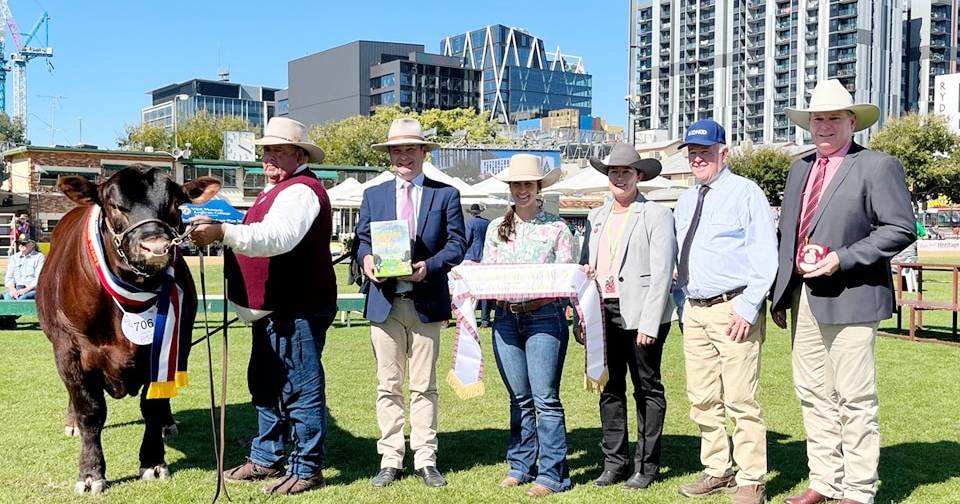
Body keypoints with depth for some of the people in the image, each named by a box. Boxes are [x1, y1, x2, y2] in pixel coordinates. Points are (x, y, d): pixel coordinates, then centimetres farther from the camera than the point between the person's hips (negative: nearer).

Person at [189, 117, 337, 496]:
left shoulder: (301, 191, -15)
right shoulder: (276, 190, 20)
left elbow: (278, 237, -31)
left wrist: (224, 232, -37)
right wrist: (219, 233, 12)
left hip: (297, 309, -11)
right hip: (273, 308, 11)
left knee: (301, 387, -4)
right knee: (265, 384, 18)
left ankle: (307, 469, 5)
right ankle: (266, 458, 30)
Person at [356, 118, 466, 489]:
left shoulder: (446, 195, 5)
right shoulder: (373, 195, 13)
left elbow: (456, 244, -1)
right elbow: (362, 240, 11)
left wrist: (429, 266, -19)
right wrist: (366, 259, -12)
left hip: (426, 301, -2)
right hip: (384, 301, 2)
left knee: (424, 386, 5)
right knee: (388, 386, 6)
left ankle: (426, 461, 12)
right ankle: (390, 460, 14)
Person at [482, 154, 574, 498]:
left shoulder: (556, 228, 3)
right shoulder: (497, 228, 13)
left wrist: (541, 299, -17)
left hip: (545, 318, -3)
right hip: (506, 318, 4)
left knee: (546, 398, -6)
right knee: (519, 399, 10)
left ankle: (551, 474, 0)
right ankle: (520, 466, 20)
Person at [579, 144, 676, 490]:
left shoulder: (656, 215, -3)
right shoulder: (597, 217, 16)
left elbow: (662, 273, -10)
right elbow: (585, 264, 19)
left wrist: (649, 323, -16)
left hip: (640, 314, -6)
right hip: (604, 313, 6)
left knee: (647, 390, 3)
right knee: (610, 389, 10)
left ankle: (646, 466, 12)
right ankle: (614, 462, 20)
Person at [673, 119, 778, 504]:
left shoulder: (745, 192, -3)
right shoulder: (685, 201, 17)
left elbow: (765, 256, -9)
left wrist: (748, 308, -16)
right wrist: (683, 302, 14)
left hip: (733, 309, -7)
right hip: (694, 310, 7)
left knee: (740, 400, -7)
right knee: (702, 399, 11)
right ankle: (717, 472, 23)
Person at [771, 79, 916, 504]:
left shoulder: (877, 167, -5)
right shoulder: (800, 169, 15)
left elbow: (901, 229, -10)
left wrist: (843, 258, -17)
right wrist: (779, 293, 13)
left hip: (848, 298, -7)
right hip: (803, 298, 7)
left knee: (854, 398, -1)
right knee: (812, 394, 12)